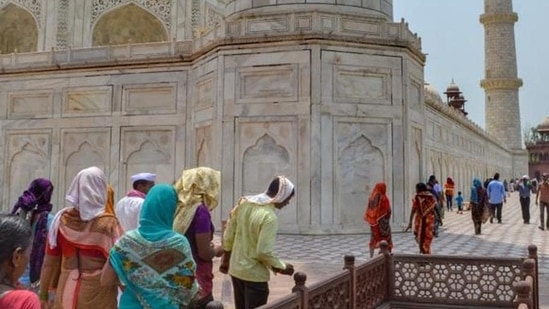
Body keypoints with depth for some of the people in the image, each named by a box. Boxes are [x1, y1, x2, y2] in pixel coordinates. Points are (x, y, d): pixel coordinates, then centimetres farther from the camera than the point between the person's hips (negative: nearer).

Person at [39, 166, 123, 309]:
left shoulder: (61, 219, -2)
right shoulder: (108, 223, -13)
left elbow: (50, 261, 2)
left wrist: (43, 294, 12)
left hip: (66, 293, 3)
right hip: (97, 295, -3)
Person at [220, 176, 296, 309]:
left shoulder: (243, 203, -1)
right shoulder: (269, 217, -24)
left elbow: (229, 234, 6)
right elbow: (264, 251, -24)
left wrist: (226, 259, 17)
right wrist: (282, 267, -9)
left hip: (235, 269, 8)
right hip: (255, 274, -7)